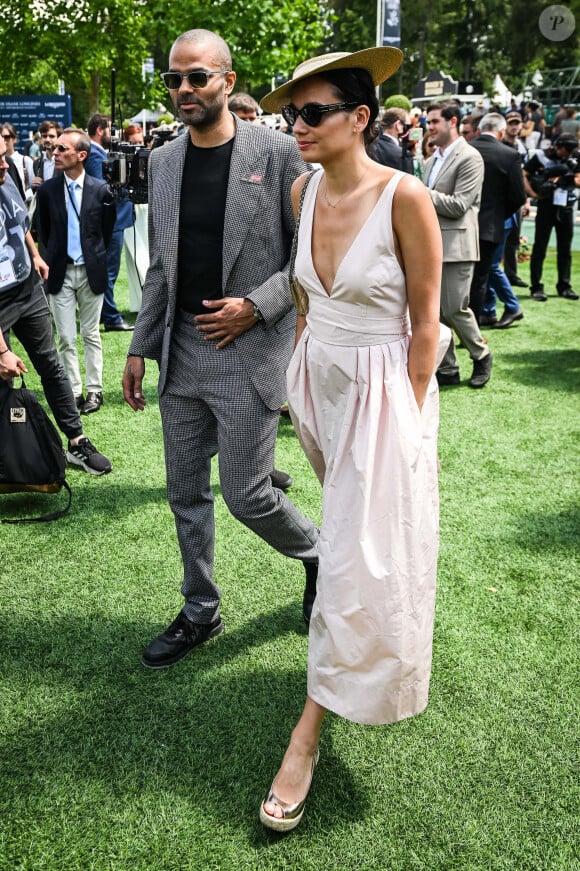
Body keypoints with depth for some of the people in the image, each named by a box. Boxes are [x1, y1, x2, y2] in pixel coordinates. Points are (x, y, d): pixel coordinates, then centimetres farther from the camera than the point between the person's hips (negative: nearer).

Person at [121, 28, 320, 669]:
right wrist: (140, 347, 11)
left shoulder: (277, 152, -6)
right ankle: (200, 613, 30)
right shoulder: (162, 161, 9)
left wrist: (256, 306, -15)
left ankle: (318, 554, 29)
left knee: (245, 495, -2)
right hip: (181, 352, 6)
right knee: (186, 494, 12)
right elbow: (159, 267, 14)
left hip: (249, 351, -5)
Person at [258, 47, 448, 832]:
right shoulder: (304, 191, 0)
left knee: (359, 557, -3)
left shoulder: (405, 198, -19)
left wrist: (407, 413, -12)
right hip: (317, 378, 7)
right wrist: (301, 363, 13)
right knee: (348, 524, 22)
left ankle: (311, 729, 6)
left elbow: (425, 323, -14)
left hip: (383, 390, -7)